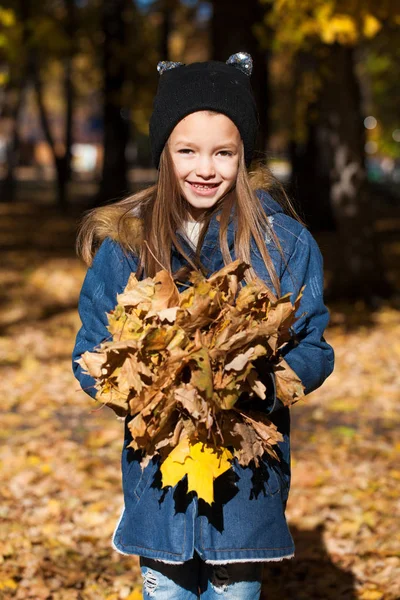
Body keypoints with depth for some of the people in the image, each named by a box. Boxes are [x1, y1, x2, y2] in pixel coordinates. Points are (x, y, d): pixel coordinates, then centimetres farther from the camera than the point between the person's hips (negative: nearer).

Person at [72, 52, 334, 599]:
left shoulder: (283, 242, -4)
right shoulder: (123, 245, -2)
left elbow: (313, 350, -3)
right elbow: (91, 356, 1)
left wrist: (264, 382, -22)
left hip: (248, 474, 0)